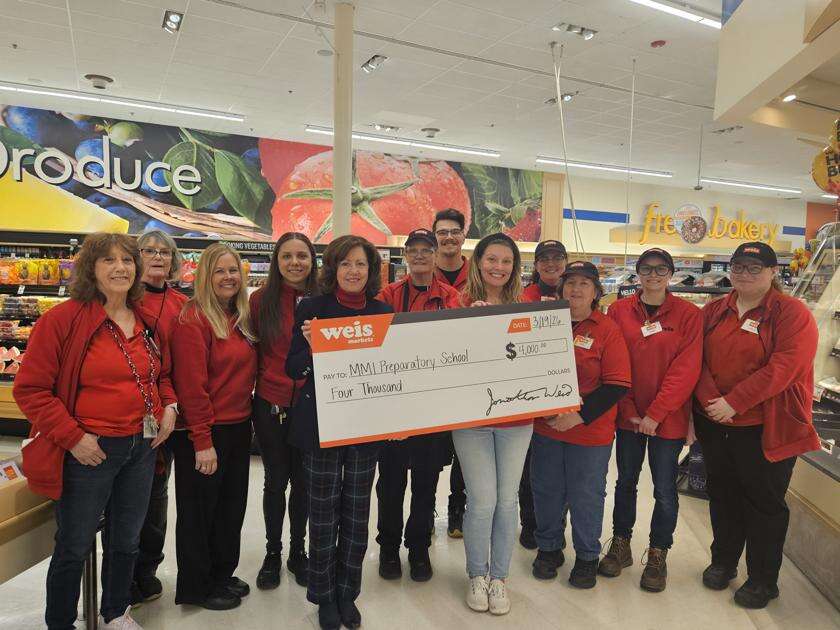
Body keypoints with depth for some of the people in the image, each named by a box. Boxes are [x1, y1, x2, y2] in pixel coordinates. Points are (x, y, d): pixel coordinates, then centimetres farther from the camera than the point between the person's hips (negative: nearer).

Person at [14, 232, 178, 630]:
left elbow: (163, 374, 19)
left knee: (127, 540, 21)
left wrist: (168, 406, 1)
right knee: (74, 548, 12)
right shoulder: (62, 320, -13)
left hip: (142, 447, 6)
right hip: (89, 452, -5)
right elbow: (30, 389, -12)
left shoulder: (147, 321, 4)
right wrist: (72, 436, -17)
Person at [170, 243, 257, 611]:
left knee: (231, 506, 20)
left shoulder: (242, 318, 7)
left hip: (238, 429, 8)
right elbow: (191, 386, -21)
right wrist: (202, 441, -20)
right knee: (199, 511, 11)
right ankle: (195, 588, 30)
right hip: (205, 433, -8)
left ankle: (221, 575, 40)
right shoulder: (193, 319, -17)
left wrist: (247, 418, 8)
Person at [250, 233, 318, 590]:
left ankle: (297, 551, 34)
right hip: (271, 406, -1)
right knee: (276, 480, 12)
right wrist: (258, 383, -6)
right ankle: (273, 553, 32)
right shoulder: (261, 300, -3)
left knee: (303, 480, 14)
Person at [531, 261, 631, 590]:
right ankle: (548, 548, 37)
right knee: (547, 491, 15)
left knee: (586, 497, 11)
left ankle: (587, 557, 33)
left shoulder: (608, 330, -7)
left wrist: (580, 415, -18)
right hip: (545, 428, 3)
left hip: (591, 432, -3)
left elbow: (617, 385, -11)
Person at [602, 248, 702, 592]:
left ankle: (658, 555, 26)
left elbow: (686, 369, -11)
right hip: (628, 414, 2)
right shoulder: (619, 311, -1)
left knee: (665, 489, 8)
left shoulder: (689, 314, -6)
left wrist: (655, 414, -15)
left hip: (668, 418, -2)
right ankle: (621, 545, 32)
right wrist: (628, 411, -9)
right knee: (625, 481, 14)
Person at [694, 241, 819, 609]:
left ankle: (763, 579, 25)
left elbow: (784, 367, -20)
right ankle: (723, 561, 37)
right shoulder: (713, 312, 7)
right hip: (714, 423, 5)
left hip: (765, 429, -4)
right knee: (722, 494, 18)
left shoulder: (792, 313, -8)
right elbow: (699, 360, 0)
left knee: (764, 502, 8)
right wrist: (712, 402, -16)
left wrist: (733, 402, -22)